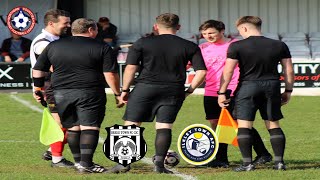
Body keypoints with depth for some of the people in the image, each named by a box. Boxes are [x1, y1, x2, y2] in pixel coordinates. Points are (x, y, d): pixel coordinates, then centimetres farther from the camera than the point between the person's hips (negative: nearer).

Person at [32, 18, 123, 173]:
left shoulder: (53, 46, 11)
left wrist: (38, 89, 26)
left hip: (61, 94, 4)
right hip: (89, 93, -4)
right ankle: (86, 164, -11)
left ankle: (78, 160, 20)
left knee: (72, 127, 14)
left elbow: (37, 71, 14)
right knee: (89, 127, -4)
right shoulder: (102, 48, 0)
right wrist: (117, 94, 5)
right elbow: (110, 74, -5)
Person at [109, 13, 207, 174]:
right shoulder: (189, 47, 7)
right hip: (173, 91, 1)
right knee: (164, 127, 4)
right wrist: (189, 90, 12)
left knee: (131, 125, 4)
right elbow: (201, 72, 2)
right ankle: (159, 164, -4)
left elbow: (131, 68, -2)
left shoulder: (142, 43, 3)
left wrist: (125, 90, 6)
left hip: (144, 88, -1)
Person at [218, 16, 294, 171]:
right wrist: (288, 91, 15)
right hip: (272, 87, 4)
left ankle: (247, 163, -5)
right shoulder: (279, 46, 5)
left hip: (248, 86, -4)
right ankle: (279, 161, 6)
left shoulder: (237, 46, -5)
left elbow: (228, 71, -7)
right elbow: (289, 70, 6)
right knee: (274, 125, 11)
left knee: (244, 125, 0)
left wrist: (222, 92, -1)